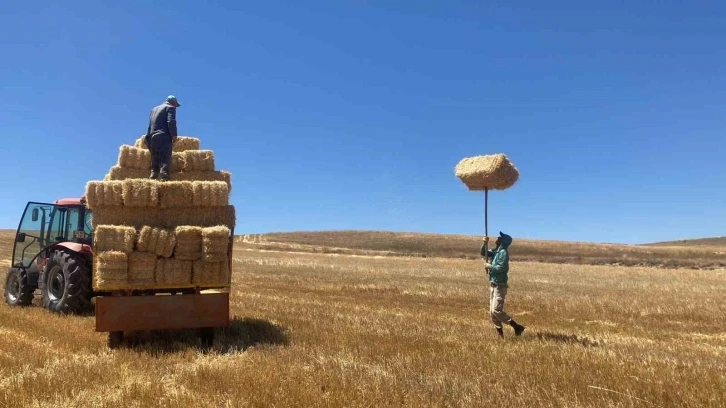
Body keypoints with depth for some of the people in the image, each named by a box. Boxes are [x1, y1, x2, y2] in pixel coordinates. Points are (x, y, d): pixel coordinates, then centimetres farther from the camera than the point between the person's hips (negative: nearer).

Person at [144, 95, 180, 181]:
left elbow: (150, 124, 22)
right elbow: (171, 122, -11)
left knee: (155, 158, 8)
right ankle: (164, 175, -25)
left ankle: (154, 174, 0)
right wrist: (174, 135, -11)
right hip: (164, 136, -7)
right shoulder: (170, 108, 4)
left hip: (153, 136, 7)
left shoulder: (154, 109, 26)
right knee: (165, 157, -12)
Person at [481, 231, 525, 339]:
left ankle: (517, 327, -4)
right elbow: (483, 253, 17)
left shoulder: (503, 252, -16)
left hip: (500, 285, -9)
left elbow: (501, 268, -24)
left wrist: (489, 266, -11)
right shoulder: (496, 251, 11)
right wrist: (485, 243, 0)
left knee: (496, 310, -13)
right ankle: (500, 333, 16)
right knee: (492, 312, 9)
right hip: (493, 284, 9)